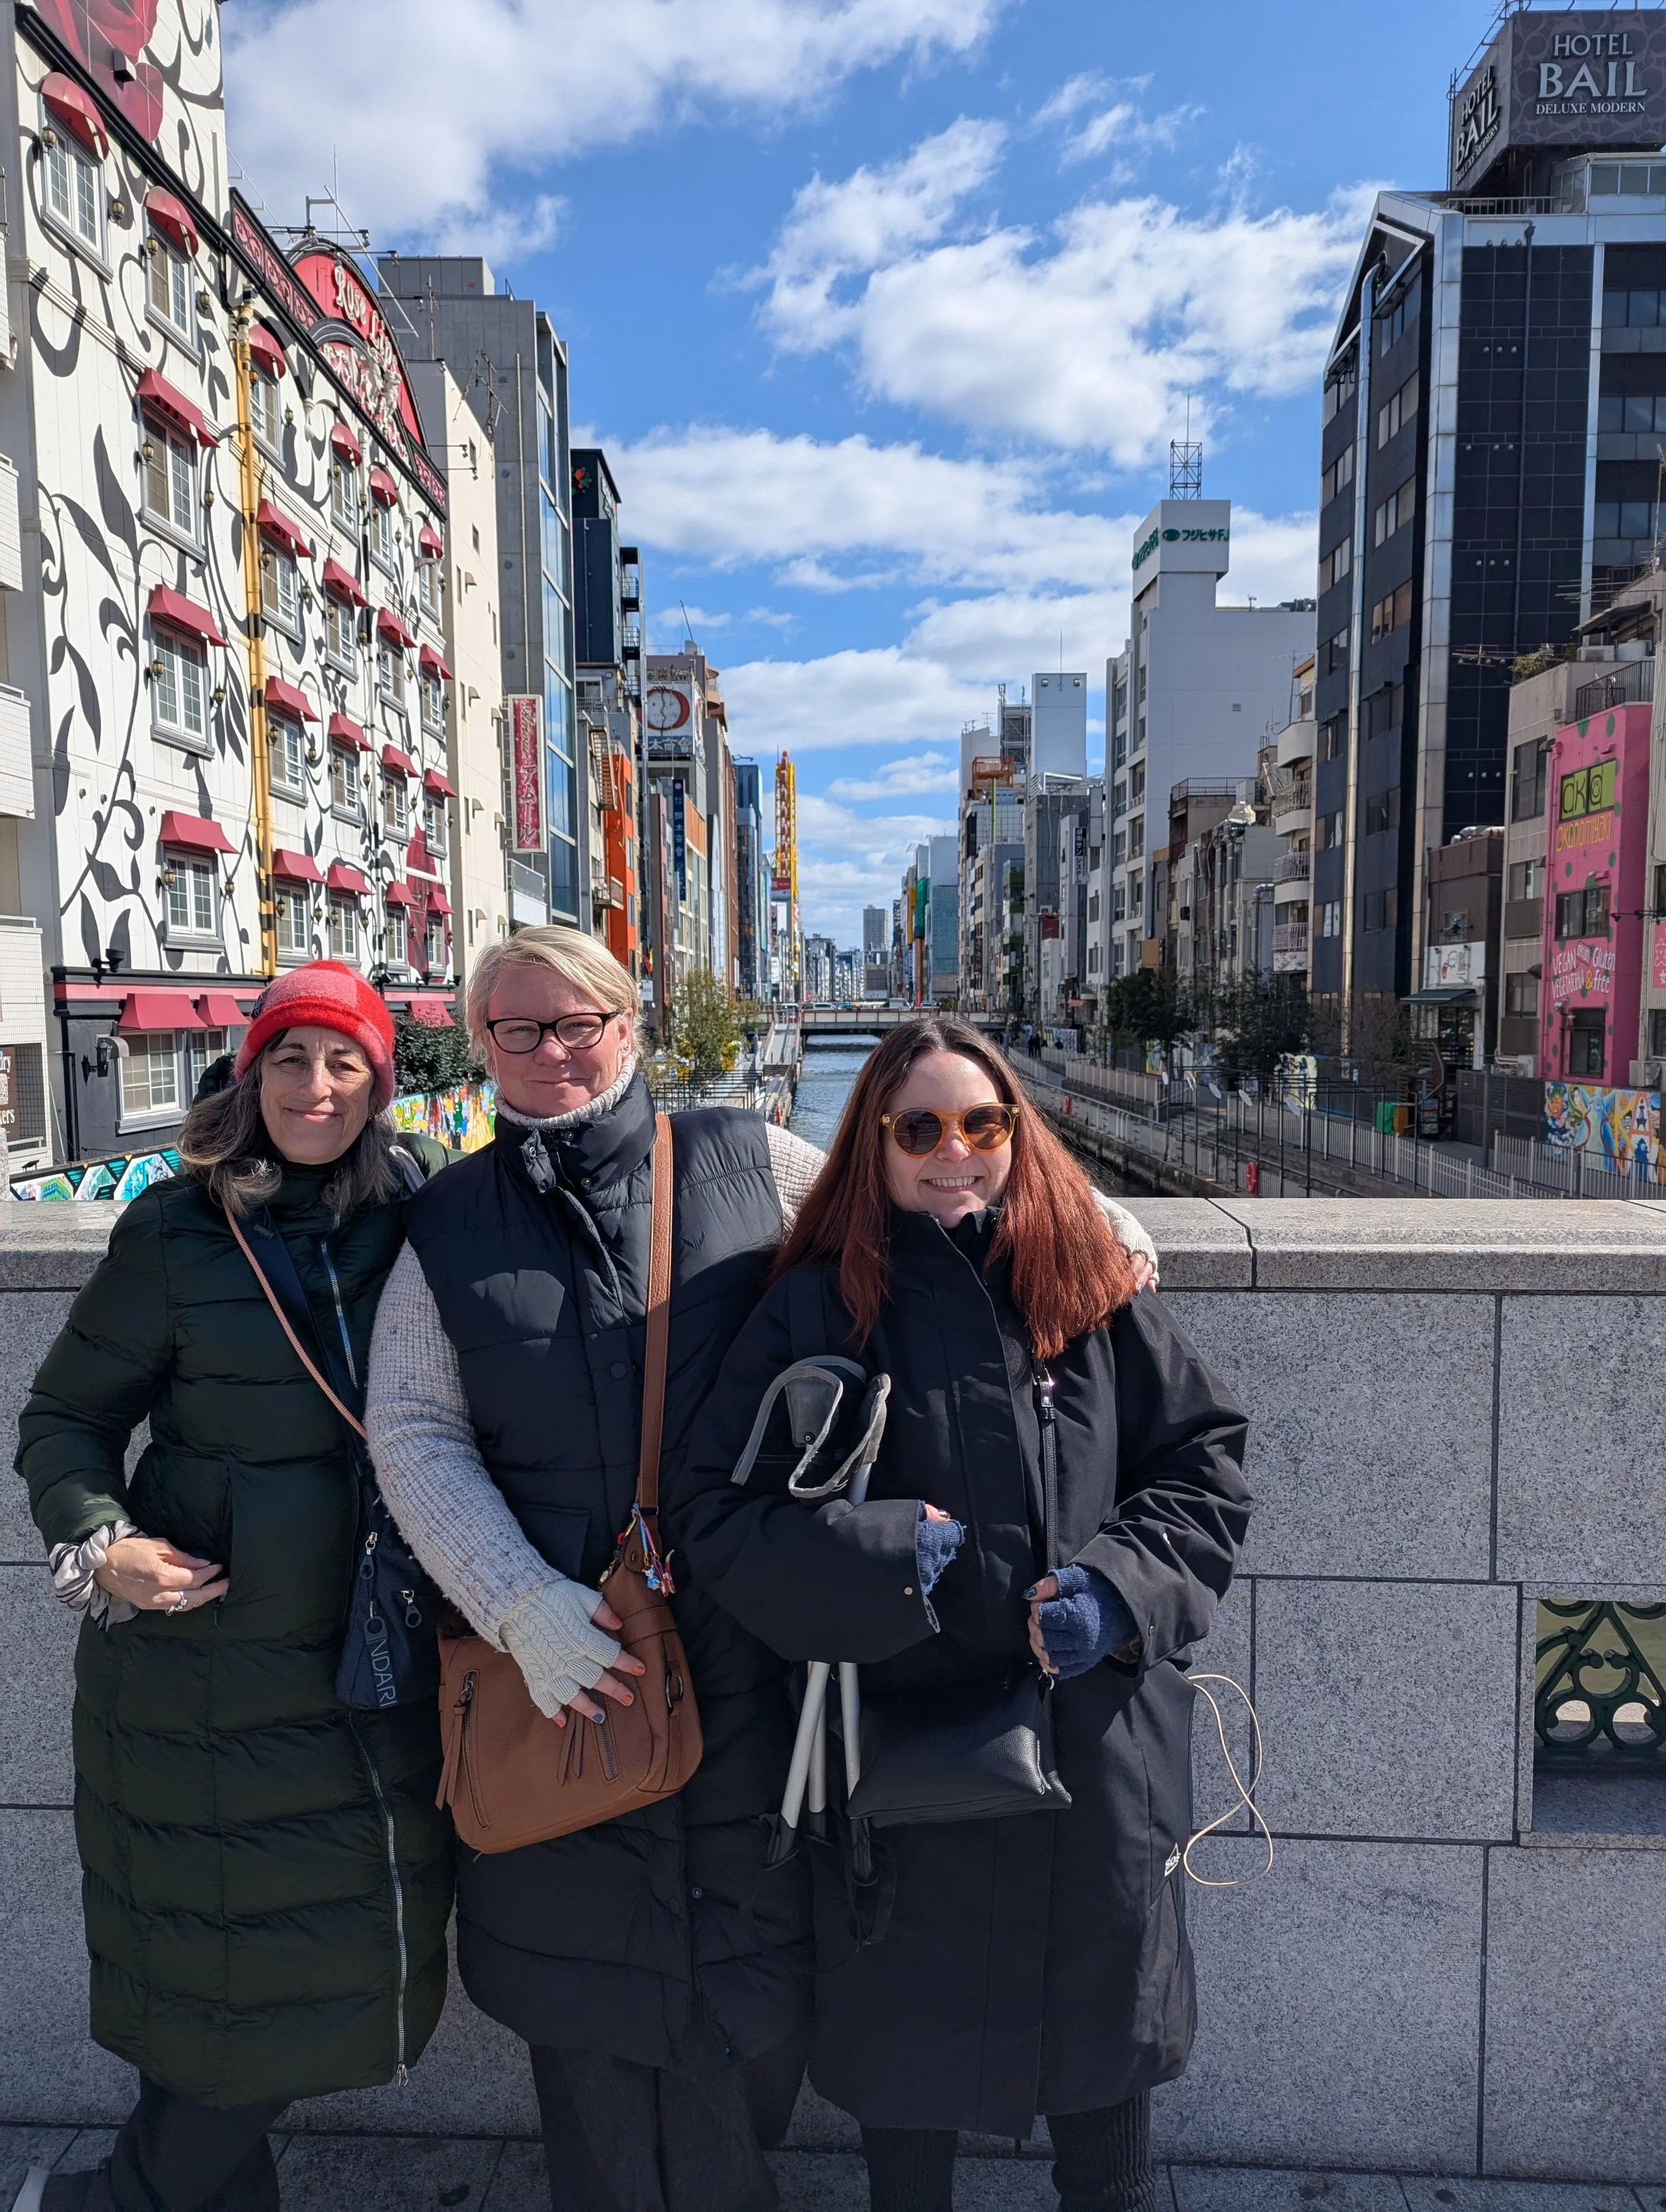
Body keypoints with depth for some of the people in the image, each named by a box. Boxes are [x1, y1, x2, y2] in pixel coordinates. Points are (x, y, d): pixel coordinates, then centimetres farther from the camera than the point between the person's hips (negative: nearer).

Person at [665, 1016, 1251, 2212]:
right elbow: (713, 1507, -8)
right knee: (910, 2035, 19)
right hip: (907, 1743, -1)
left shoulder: (1090, 1291, -2)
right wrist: (882, 1552, -20)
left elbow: (1208, 1455, 2)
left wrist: (1120, 1586, -12)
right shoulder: (819, 1307, -7)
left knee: (1104, 2021, 21)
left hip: (1098, 1742, 2)